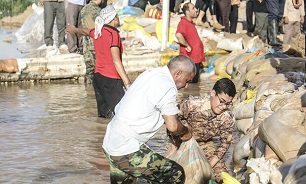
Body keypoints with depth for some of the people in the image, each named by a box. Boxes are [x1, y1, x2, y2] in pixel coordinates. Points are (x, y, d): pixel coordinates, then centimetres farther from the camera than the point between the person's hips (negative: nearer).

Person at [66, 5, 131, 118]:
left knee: (104, 113, 12)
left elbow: (85, 31, 35)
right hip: (112, 79, -9)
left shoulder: (97, 32, 9)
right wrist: (127, 83, -27)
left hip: (98, 76, 9)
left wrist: (74, 29, 58)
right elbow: (116, 61, -22)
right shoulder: (113, 33, -13)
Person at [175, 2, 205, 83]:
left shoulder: (190, 22, 14)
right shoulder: (183, 23, -18)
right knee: (191, 82, -7)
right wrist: (188, 46, -26)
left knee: (194, 81, 14)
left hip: (195, 58, 10)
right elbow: (178, 35, -39)